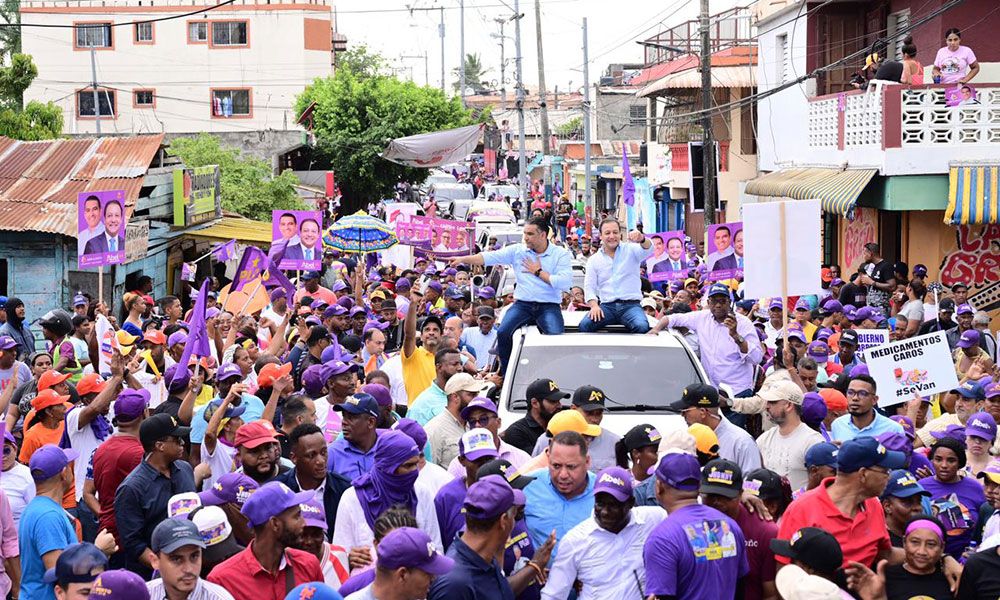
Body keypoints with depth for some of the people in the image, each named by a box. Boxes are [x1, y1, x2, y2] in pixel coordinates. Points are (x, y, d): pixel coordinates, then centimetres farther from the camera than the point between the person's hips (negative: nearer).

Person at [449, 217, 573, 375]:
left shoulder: (561, 254, 1)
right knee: (503, 333, -21)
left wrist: (539, 272, -5)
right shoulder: (518, 250, 9)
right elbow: (490, 257, 2)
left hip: (549, 306, -3)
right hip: (522, 304, 3)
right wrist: (463, 259, -9)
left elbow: (565, 283, -11)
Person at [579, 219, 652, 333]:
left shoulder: (631, 250, 8)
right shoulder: (594, 260, 13)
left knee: (642, 326, -33)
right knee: (584, 325, -28)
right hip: (607, 306, 2)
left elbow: (647, 250, -14)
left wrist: (642, 239, -40)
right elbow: (589, 286, 9)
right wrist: (594, 306, -11)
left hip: (630, 305, -1)